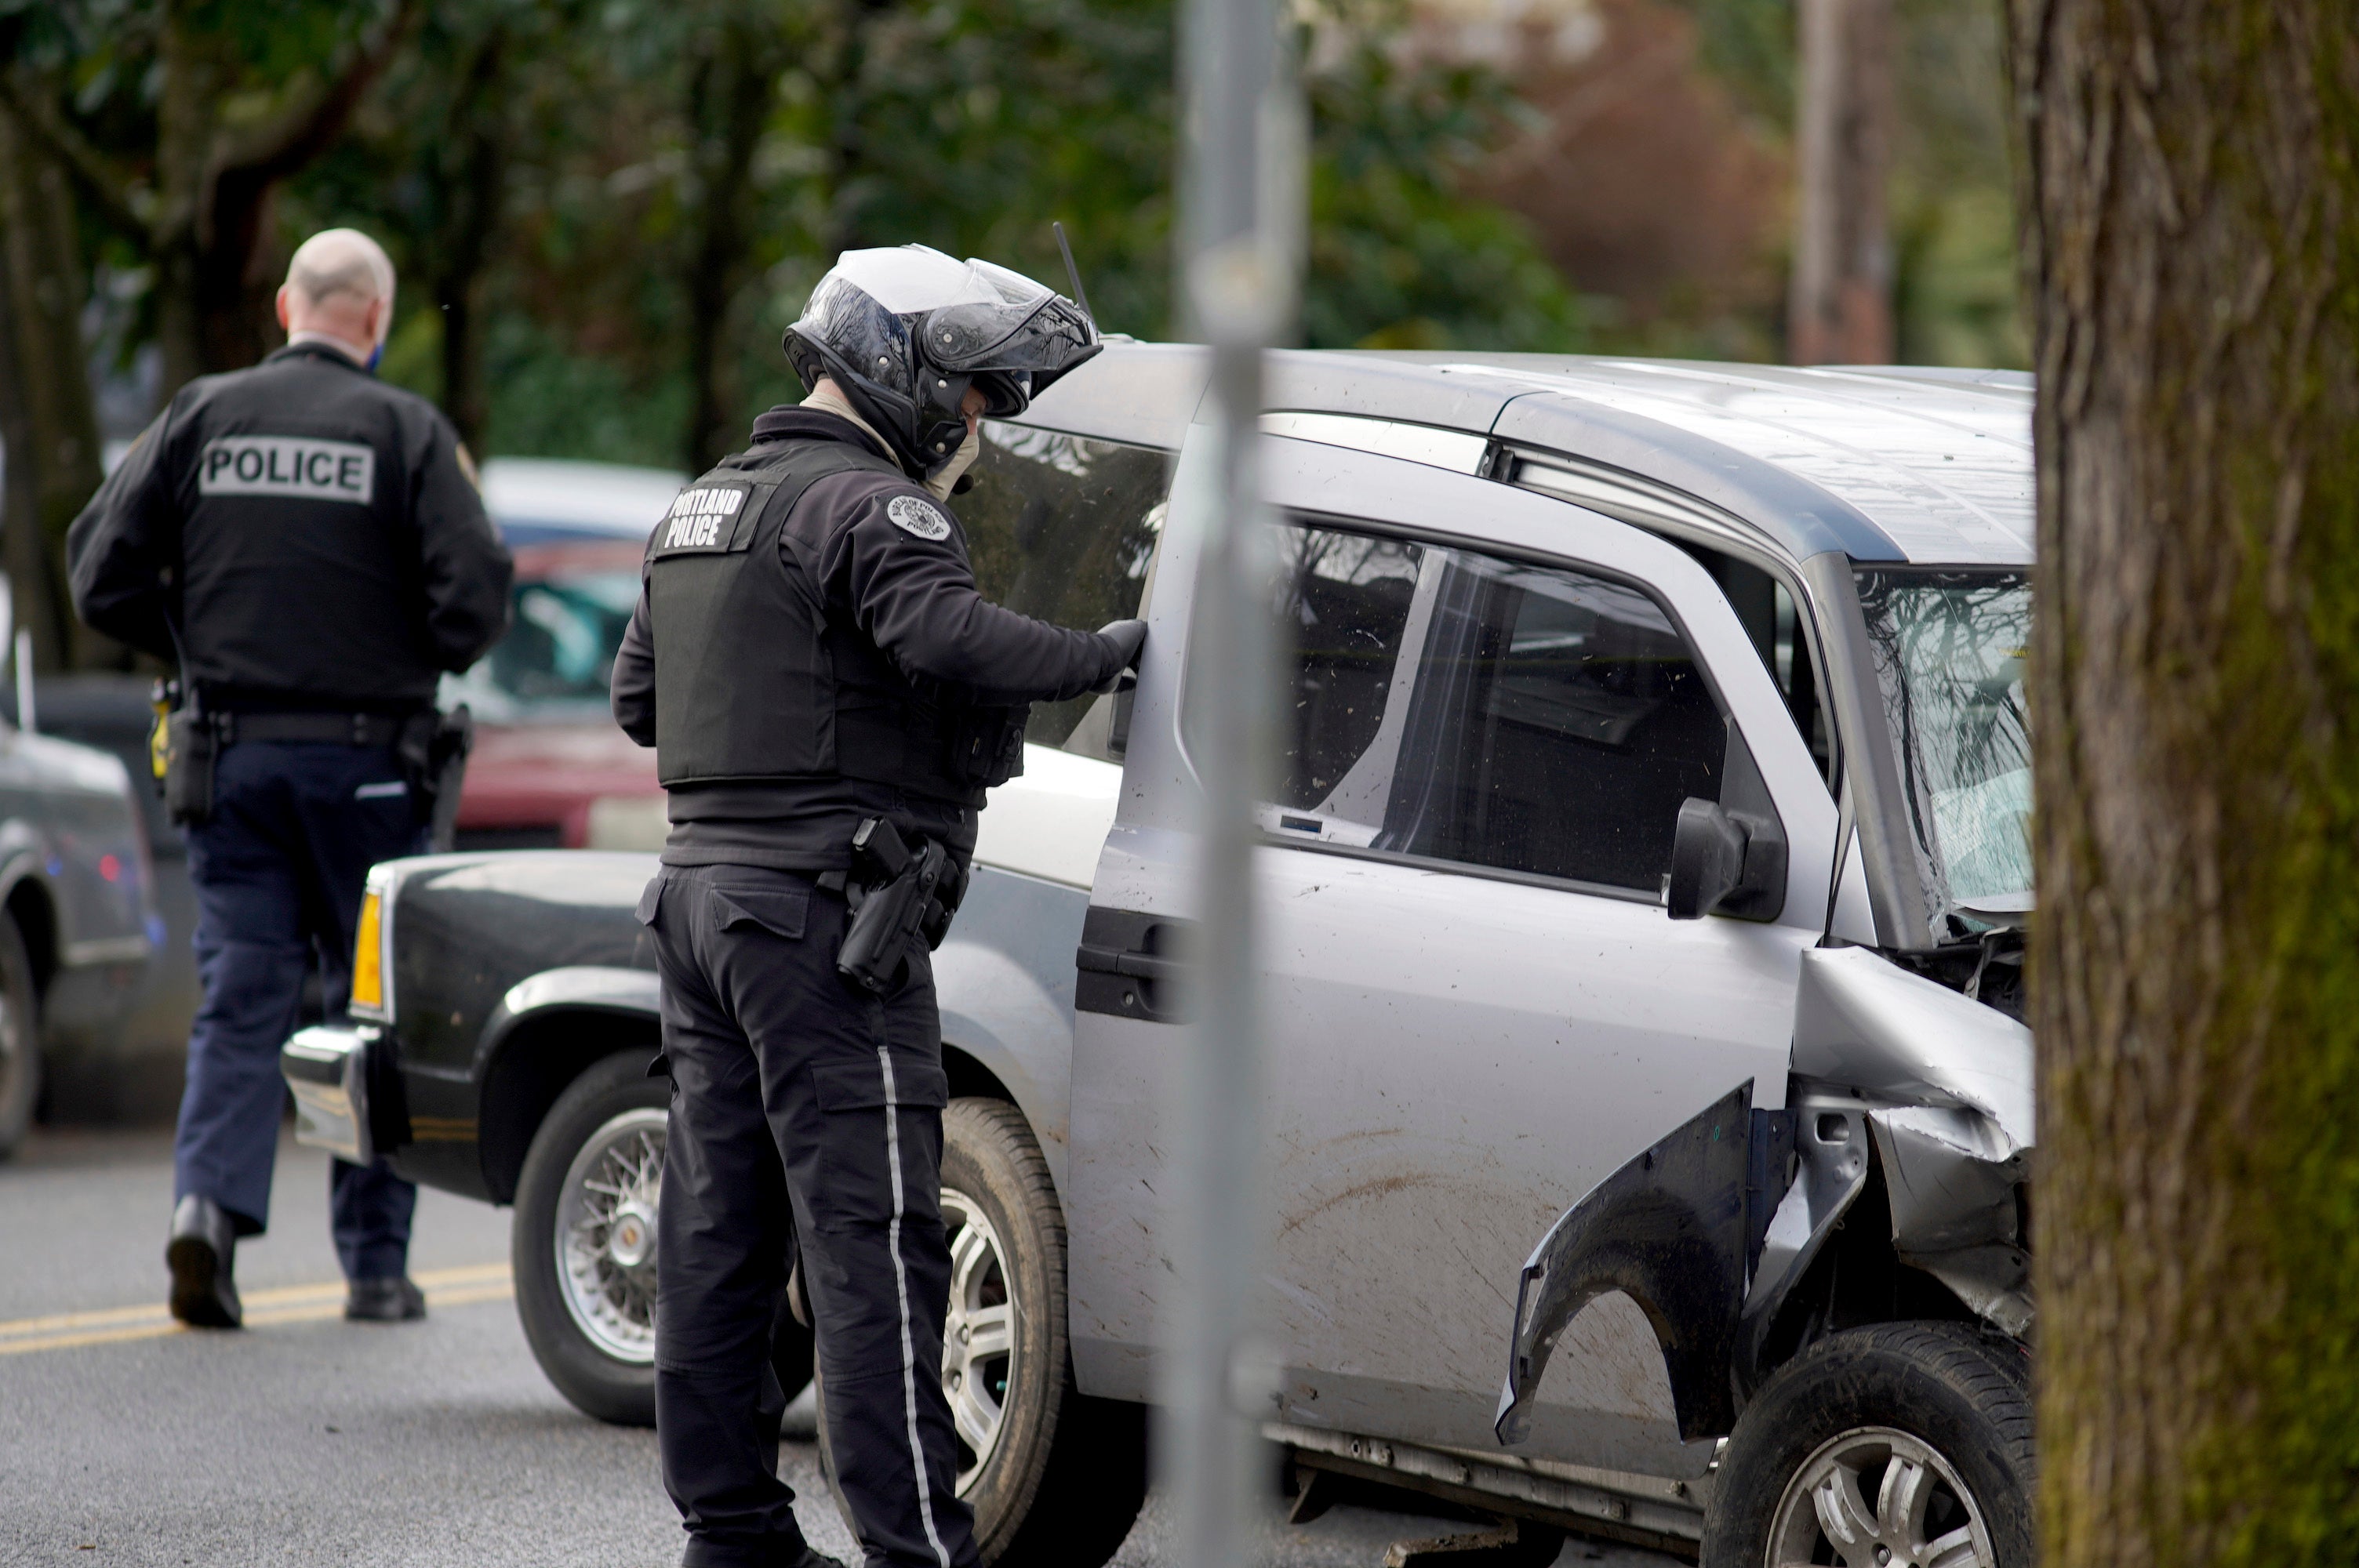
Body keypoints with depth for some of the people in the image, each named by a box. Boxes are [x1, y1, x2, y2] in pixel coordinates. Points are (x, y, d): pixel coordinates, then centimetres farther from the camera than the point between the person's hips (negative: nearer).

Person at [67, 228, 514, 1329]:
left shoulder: (201, 416, 3)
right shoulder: (406, 431, -5)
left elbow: (104, 572, 0)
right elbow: (474, 593, -13)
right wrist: (425, 659, 8)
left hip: (232, 753, 2)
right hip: (364, 757, -2)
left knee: (241, 993, 4)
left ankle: (210, 1198, -18)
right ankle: (375, 1263, 9)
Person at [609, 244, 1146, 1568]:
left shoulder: (705, 509, 19)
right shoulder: (868, 511, -12)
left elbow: (641, 697, 25)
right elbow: (949, 637, -31)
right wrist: (1109, 652, -23)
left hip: (702, 886, 10)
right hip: (824, 911, -10)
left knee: (719, 1228, 11)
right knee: (872, 1235, -10)